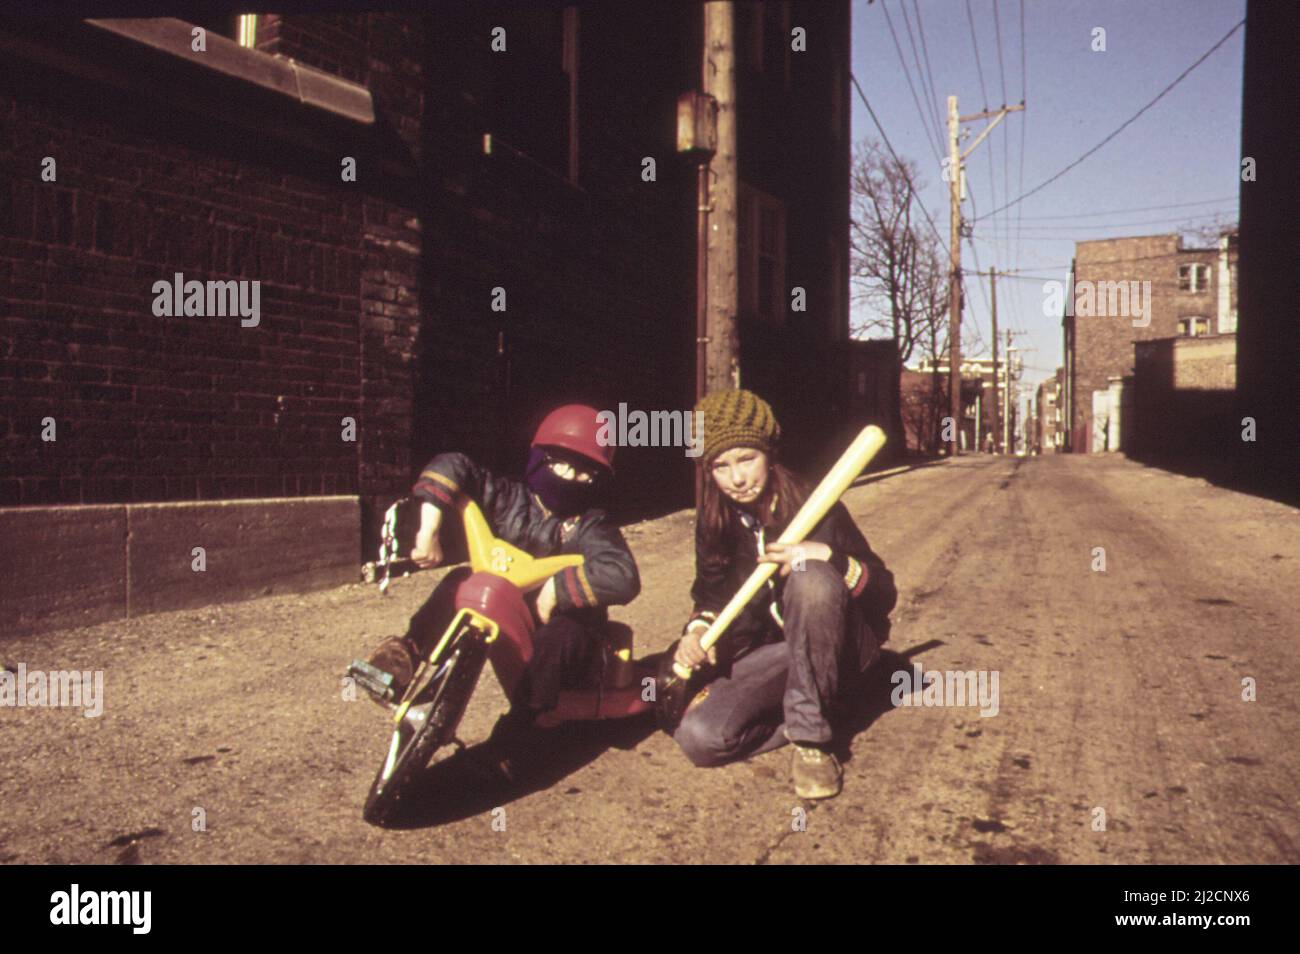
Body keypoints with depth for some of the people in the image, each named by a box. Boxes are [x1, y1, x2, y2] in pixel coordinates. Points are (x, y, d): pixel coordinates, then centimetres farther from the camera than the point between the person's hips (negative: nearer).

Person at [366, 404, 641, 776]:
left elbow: (622, 577, -27)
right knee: (460, 583, -16)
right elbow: (452, 467, -8)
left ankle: (518, 727, -27)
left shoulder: (591, 527, -9)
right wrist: (429, 529, -23)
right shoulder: (511, 499, 0)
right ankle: (410, 653, -23)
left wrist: (558, 588, -30)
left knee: (557, 637, -37)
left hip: (559, 624, -3)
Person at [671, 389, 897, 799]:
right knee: (700, 737, -24)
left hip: (836, 646, -3)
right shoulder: (713, 522, -2)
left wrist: (827, 557, -33)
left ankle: (811, 736, -25)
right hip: (766, 654, 3)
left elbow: (885, 594, -16)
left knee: (811, 579, -37)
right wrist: (699, 628, -14)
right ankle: (808, 709, -1)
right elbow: (712, 595, 9)